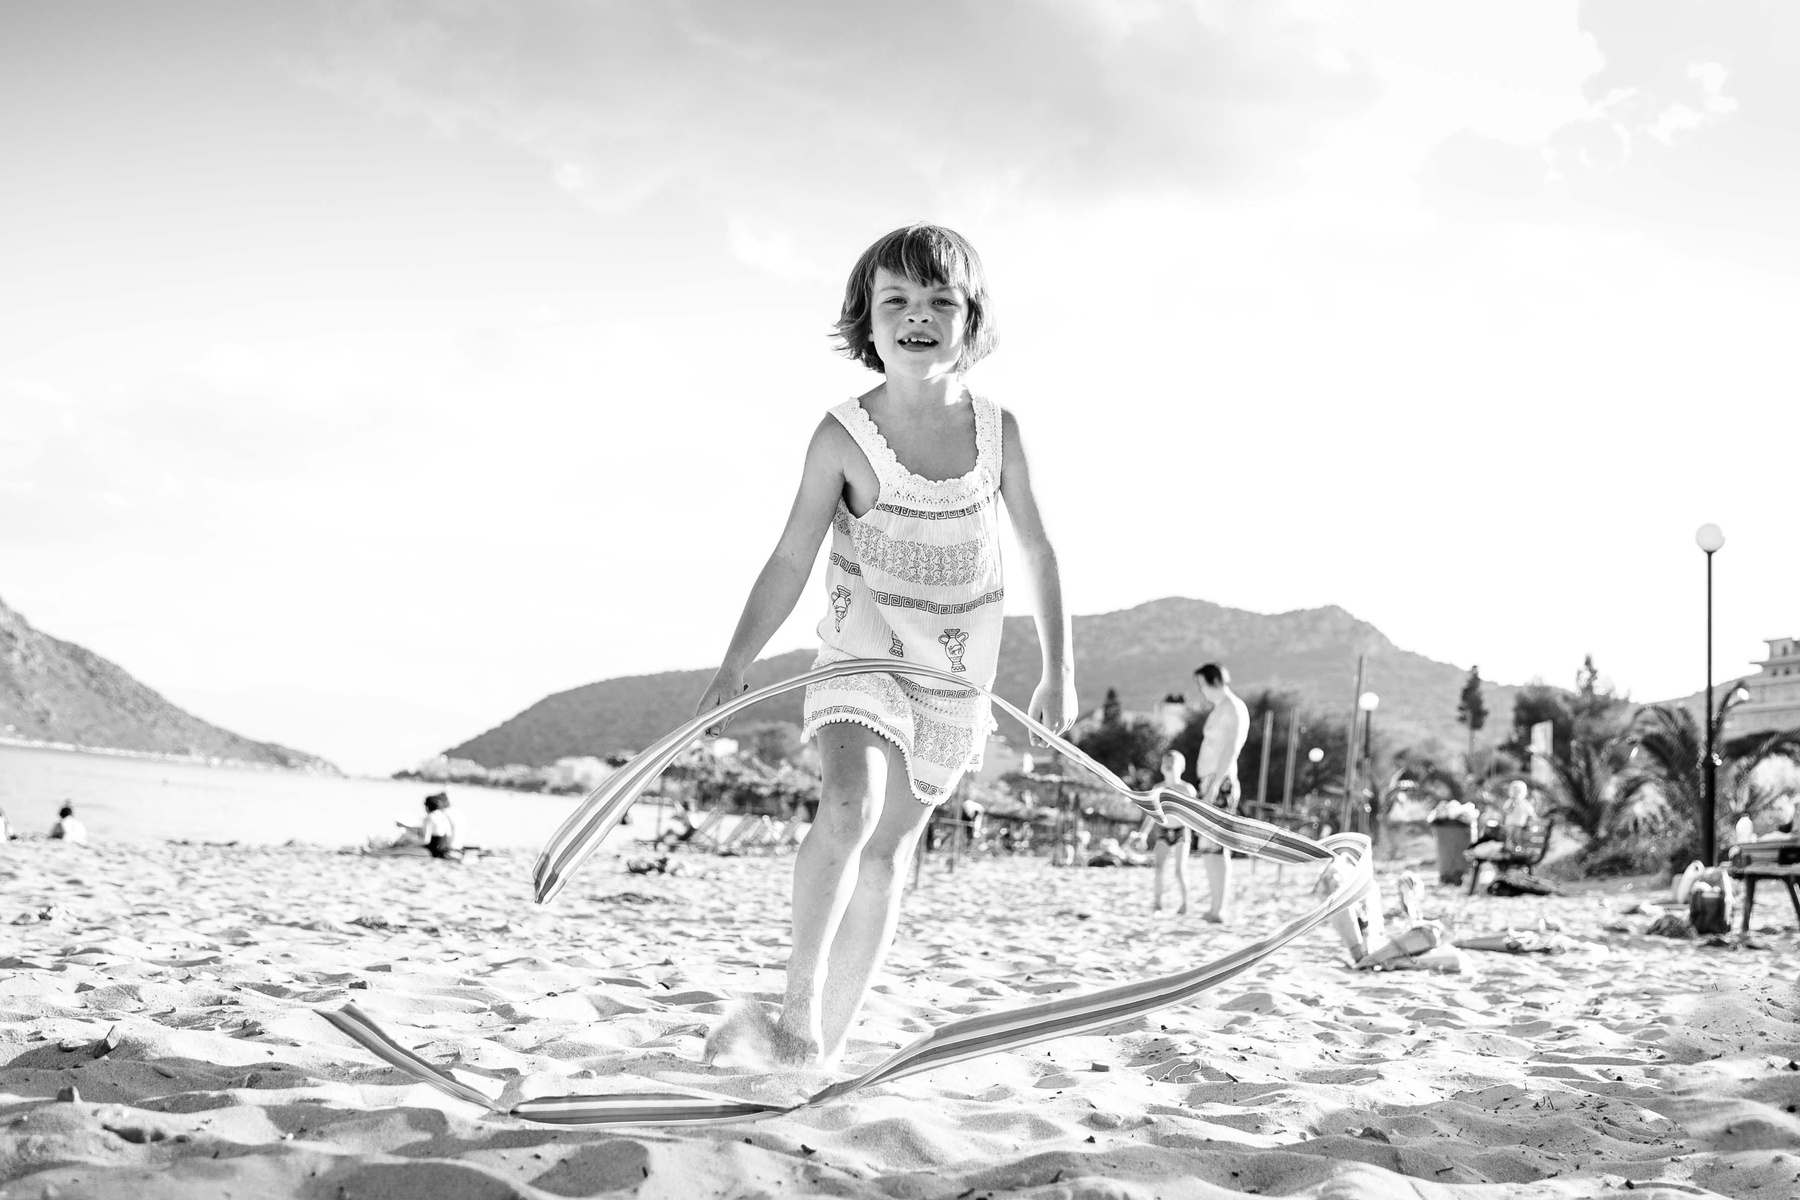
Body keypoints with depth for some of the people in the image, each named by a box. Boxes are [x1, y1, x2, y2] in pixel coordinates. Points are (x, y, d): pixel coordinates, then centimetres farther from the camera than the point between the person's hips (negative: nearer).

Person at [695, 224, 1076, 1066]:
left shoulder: (996, 428, -6)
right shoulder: (843, 437, -14)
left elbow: (1036, 551, 5)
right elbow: (790, 564, -10)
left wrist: (1058, 672, 6)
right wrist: (734, 668, -17)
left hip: (956, 666, 3)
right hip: (863, 644, -3)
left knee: (889, 849, 8)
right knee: (848, 807, -29)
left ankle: (828, 1040, 18)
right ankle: (797, 1003, -15)